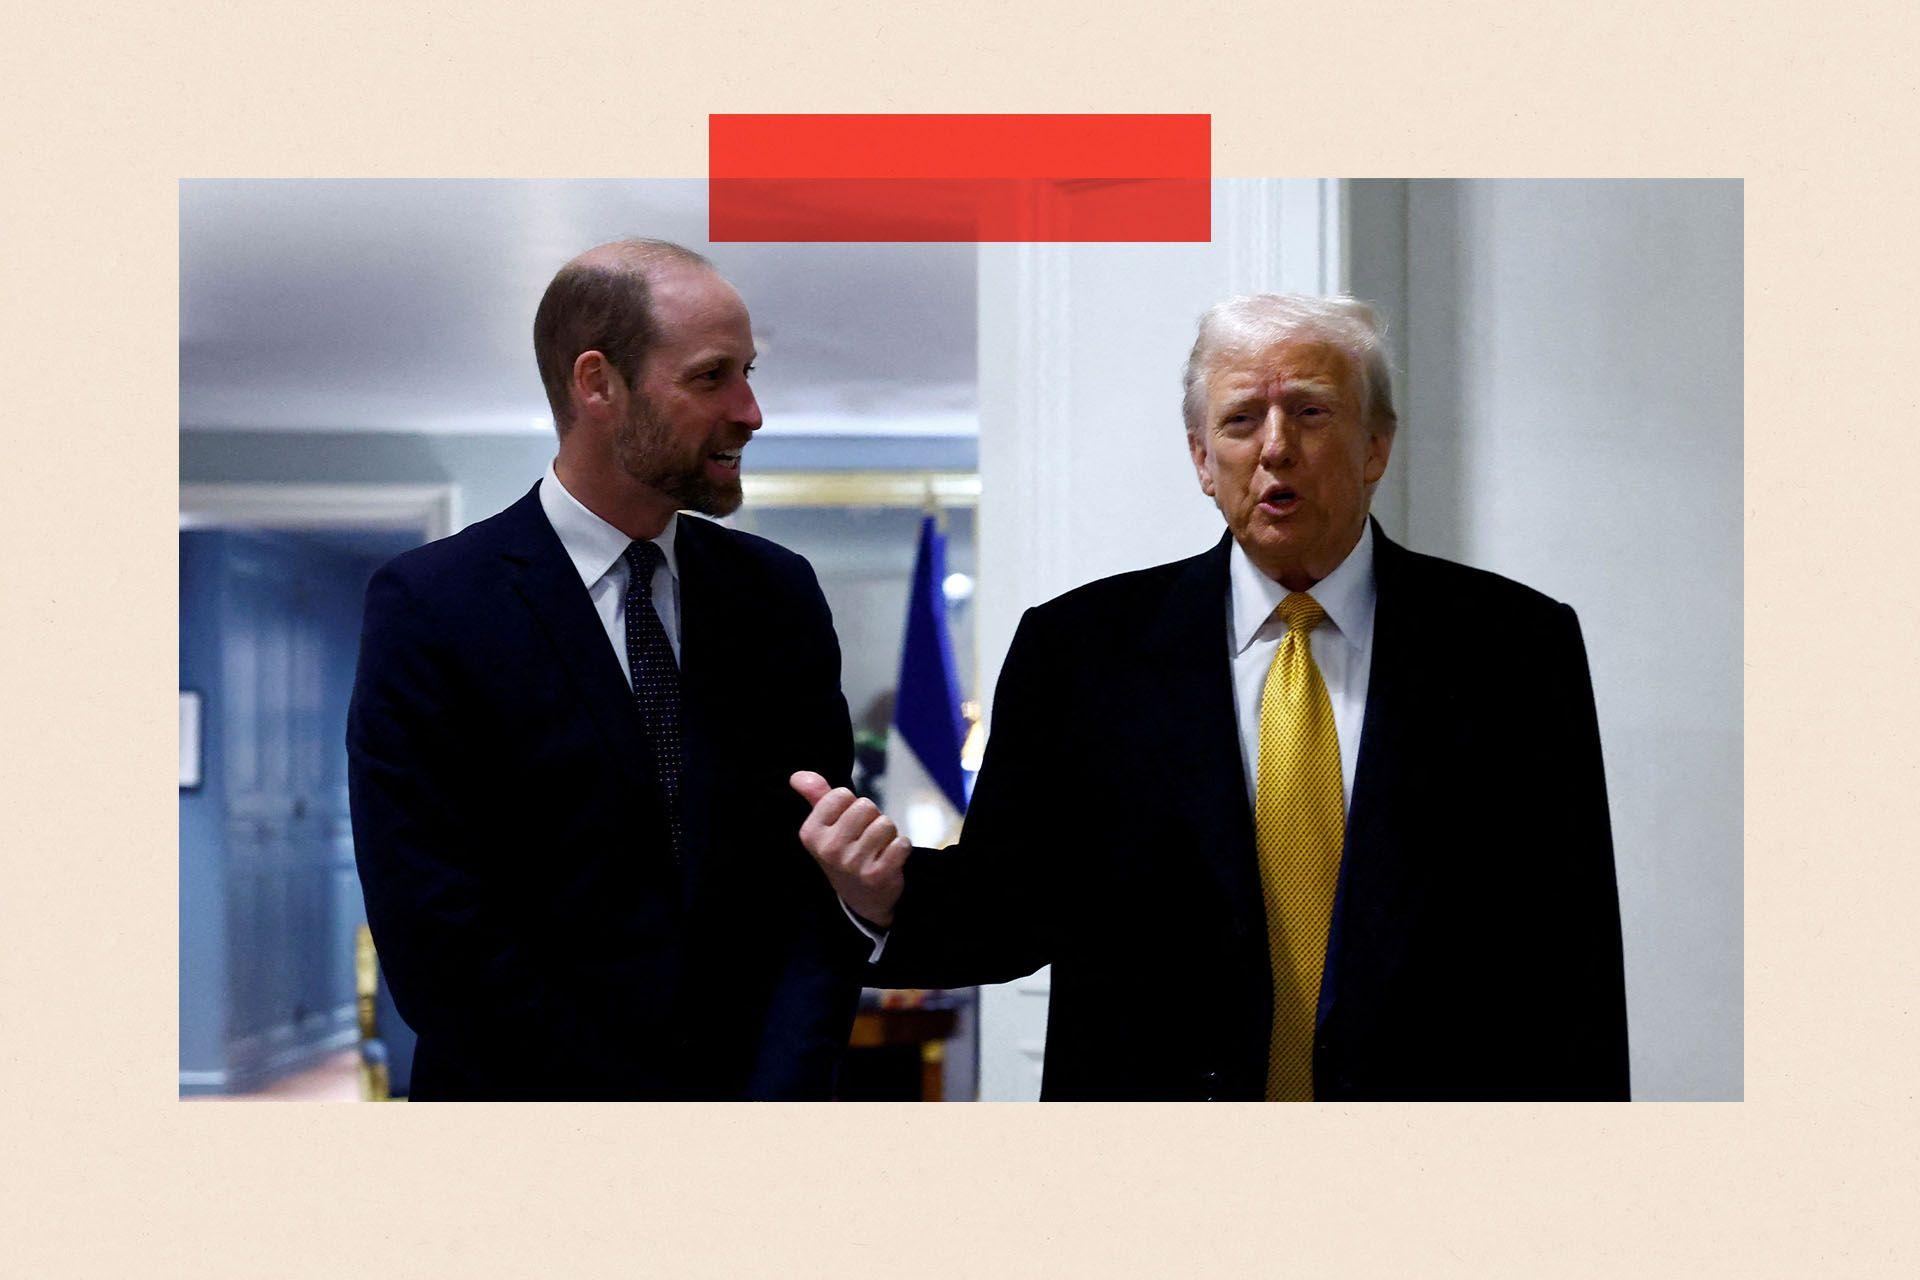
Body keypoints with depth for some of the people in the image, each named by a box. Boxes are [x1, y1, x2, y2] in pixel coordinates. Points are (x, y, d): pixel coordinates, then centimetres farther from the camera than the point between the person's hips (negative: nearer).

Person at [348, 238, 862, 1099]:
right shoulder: (431, 608, -11)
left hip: (757, 1077, 4)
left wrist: (785, 1092, -15)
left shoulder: (779, 593, 2)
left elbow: (817, 891, 0)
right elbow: (436, 941, -16)